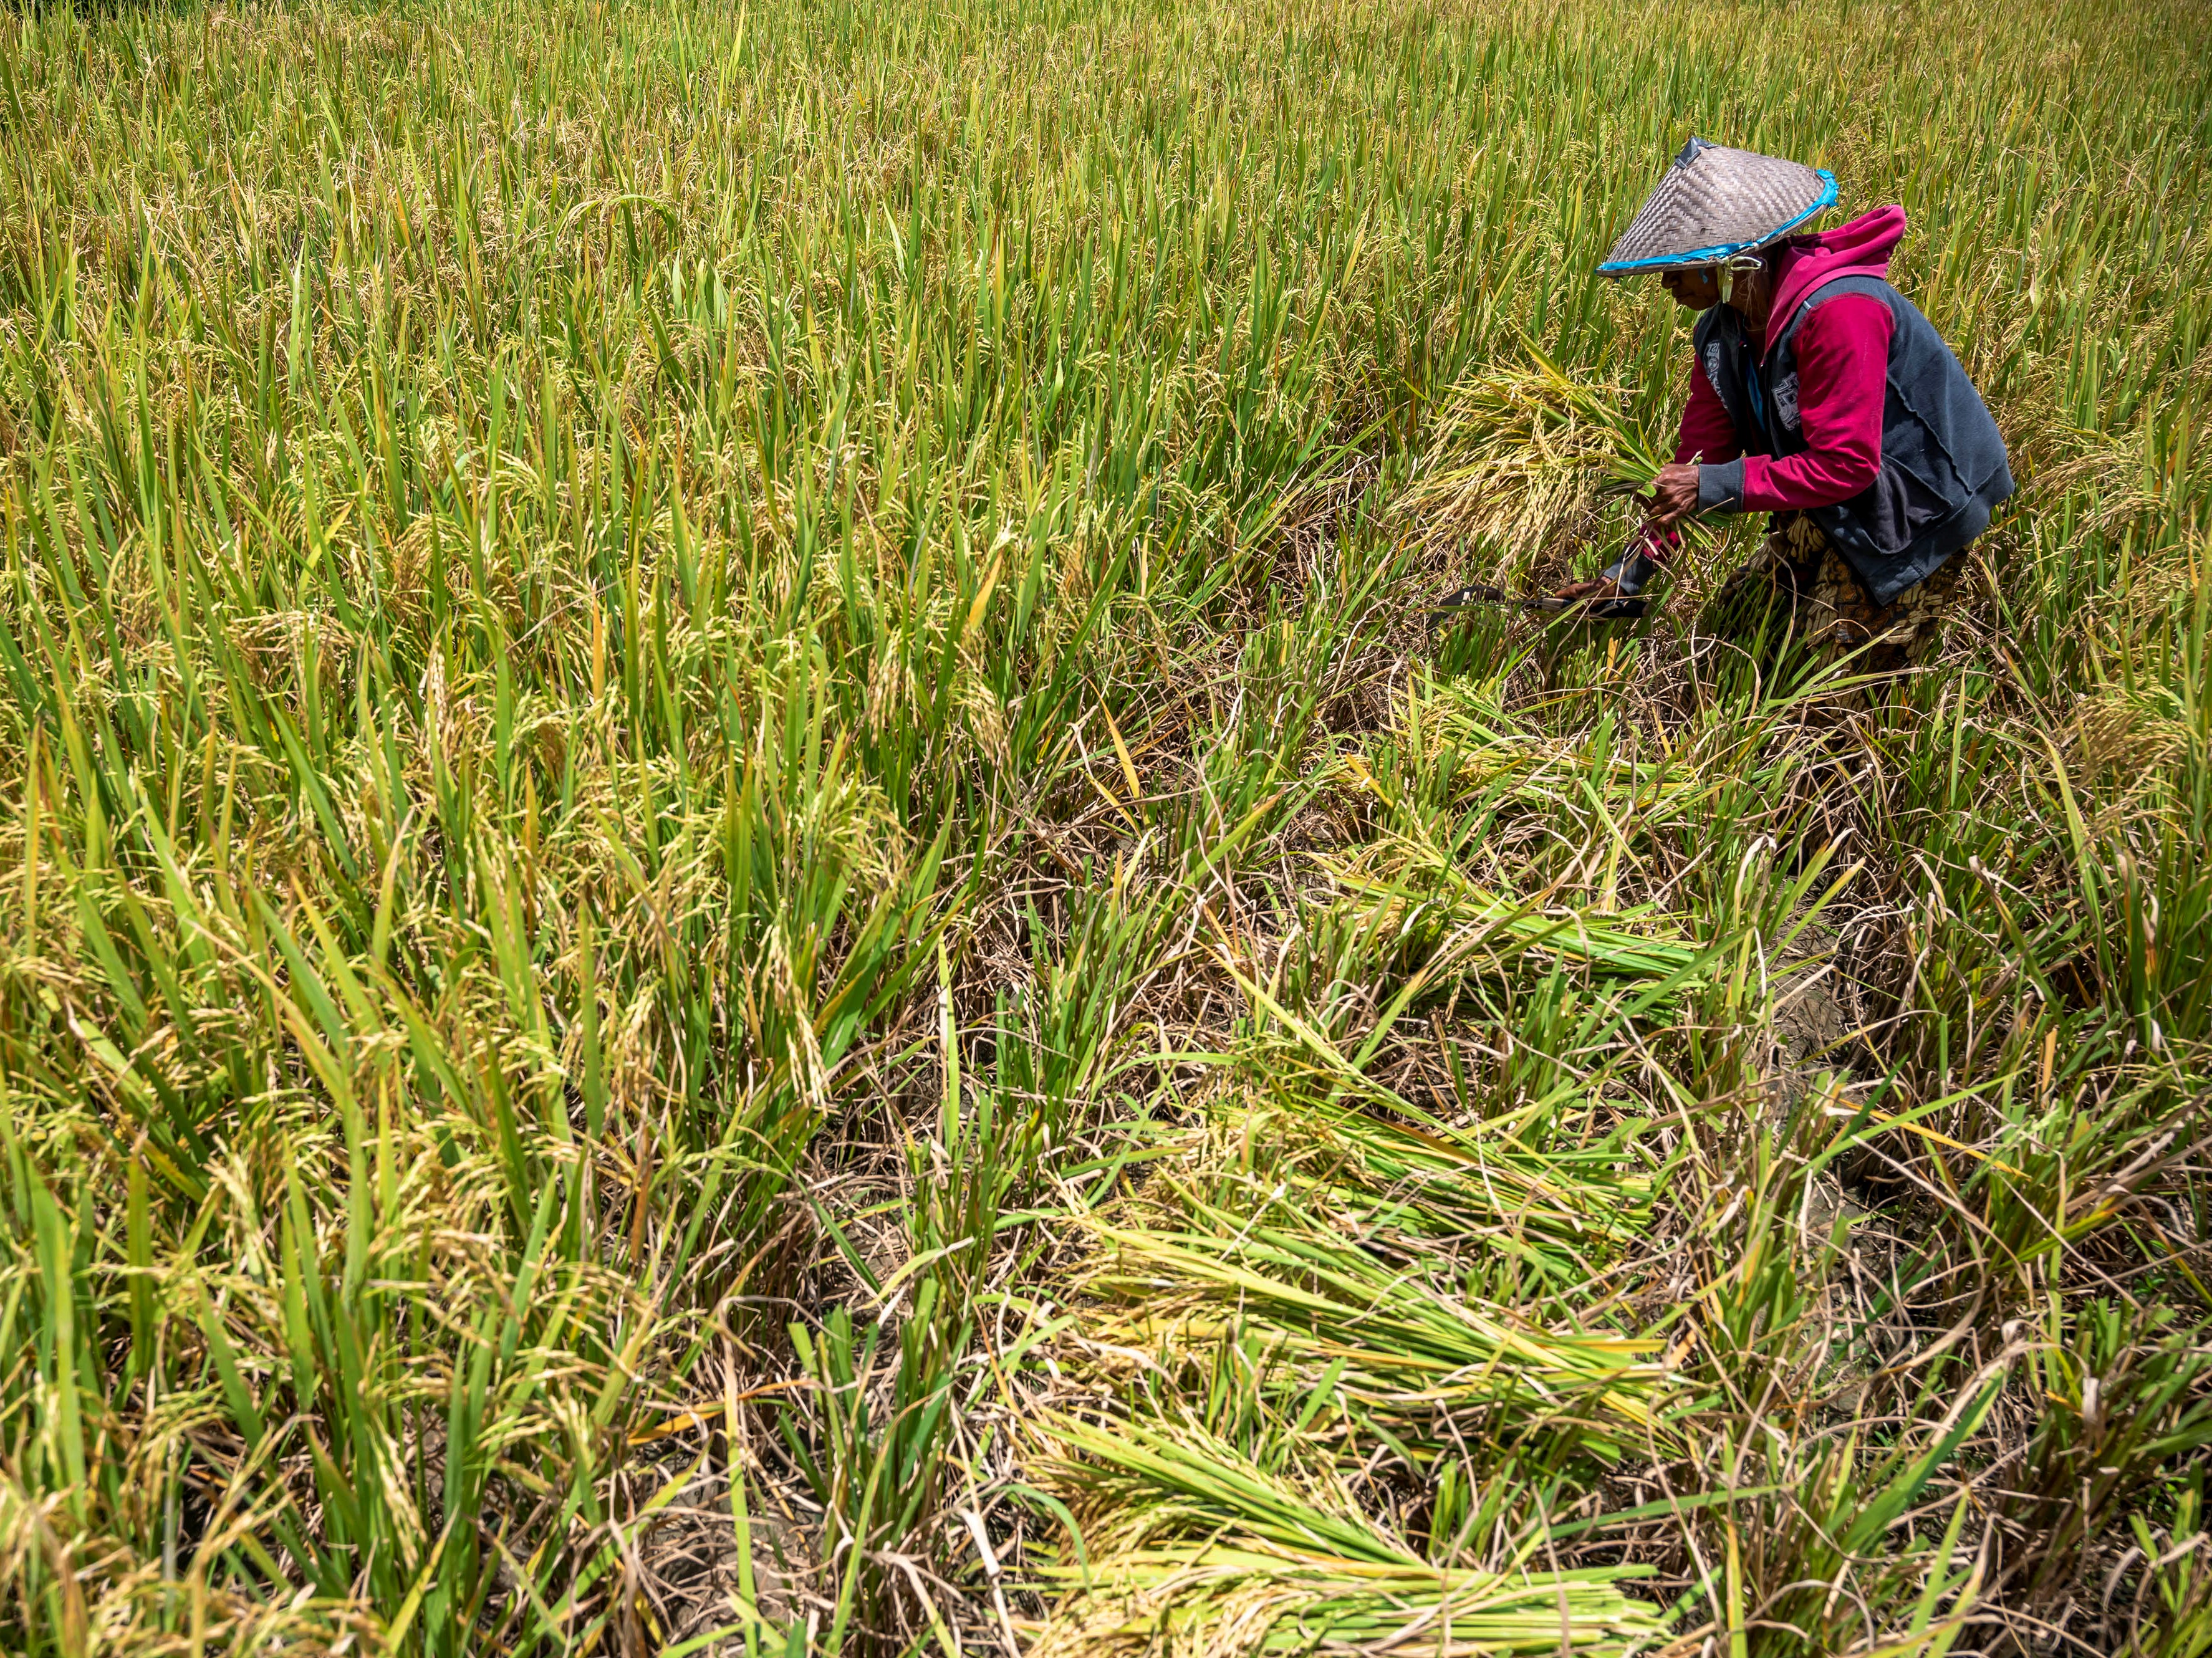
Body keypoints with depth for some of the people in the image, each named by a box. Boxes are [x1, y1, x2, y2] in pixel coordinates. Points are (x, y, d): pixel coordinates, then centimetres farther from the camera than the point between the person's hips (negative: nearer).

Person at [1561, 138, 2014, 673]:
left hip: (1911, 518, -8)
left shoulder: (1836, 312, -29)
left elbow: (1844, 465, -29)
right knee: (1737, 619, 15)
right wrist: (1629, 574, -3)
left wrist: (1715, 487, -28)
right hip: (1826, 518, 8)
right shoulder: (1724, 330, -2)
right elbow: (1699, 456, 1)